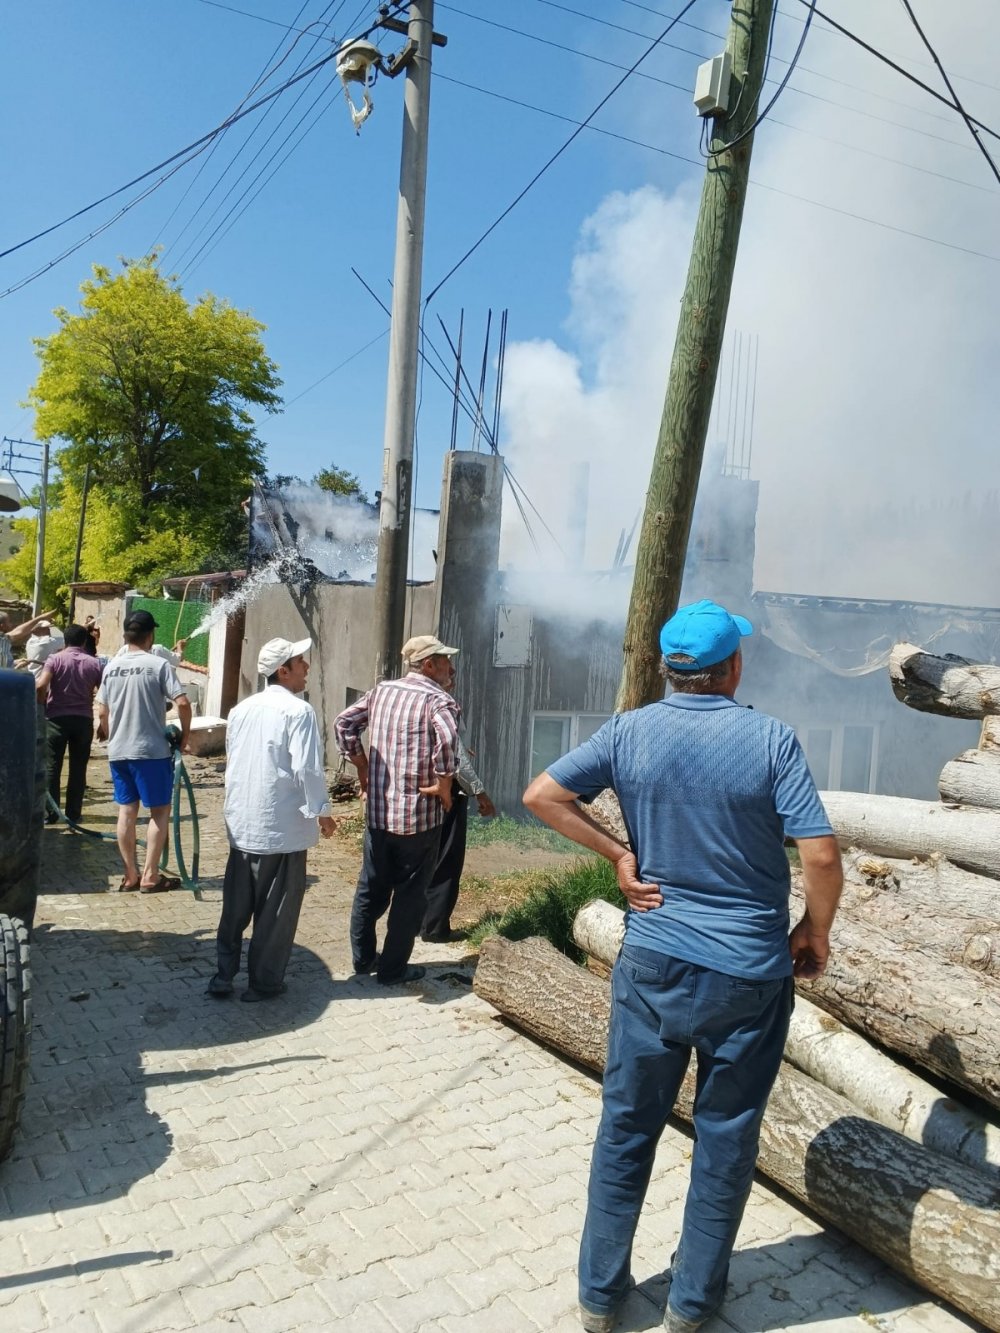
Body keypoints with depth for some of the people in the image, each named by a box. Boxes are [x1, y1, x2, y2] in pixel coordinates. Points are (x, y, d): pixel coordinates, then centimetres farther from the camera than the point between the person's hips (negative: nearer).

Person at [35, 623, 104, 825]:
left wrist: (42, 706, 0)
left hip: (57, 718, -2)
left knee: (52, 766, 6)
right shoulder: (94, 663, 3)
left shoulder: (55, 659, -4)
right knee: (78, 768, 8)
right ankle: (73, 813, 11)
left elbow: (40, 686, -17)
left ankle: (50, 813, 6)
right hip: (84, 720, 2)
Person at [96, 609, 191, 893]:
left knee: (126, 811, 11)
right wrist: (184, 735, -3)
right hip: (151, 750, -5)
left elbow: (102, 712, 12)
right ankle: (150, 876, 4)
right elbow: (182, 703, -18)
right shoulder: (159, 664, -9)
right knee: (160, 810, 4)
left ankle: (131, 875, 17)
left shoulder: (111, 667, 7)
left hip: (118, 751, 6)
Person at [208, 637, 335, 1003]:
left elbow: (231, 762, 15)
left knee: (236, 905, 15)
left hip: (242, 824, 7)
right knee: (276, 909, 7)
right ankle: (264, 982, 16)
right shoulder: (298, 711, -14)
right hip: (283, 826, -6)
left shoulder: (241, 709, 8)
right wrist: (322, 811, -8)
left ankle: (223, 976, 22)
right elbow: (307, 769, -19)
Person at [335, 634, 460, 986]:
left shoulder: (381, 691, 7)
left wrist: (362, 766, 15)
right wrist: (444, 786, -20)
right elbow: (447, 739, -32)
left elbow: (343, 724, 11)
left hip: (377, 810, 6)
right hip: (420, 816, -6)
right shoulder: (438, 699, -13)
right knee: (410, 894, 8)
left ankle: (363, 957, 32)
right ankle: (392, 969, 18)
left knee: (370, 887, 19)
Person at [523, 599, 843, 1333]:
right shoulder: (771, 738, -12)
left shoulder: (631, 731, -6)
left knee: (627, 1128, 16)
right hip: (750, 971, -1)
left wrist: (618, 854, -2)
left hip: (654, 962, 2)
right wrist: (816, 932, 2)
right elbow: (822, 854, -15)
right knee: (726, 1136, 17)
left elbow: (542, 794, -7)